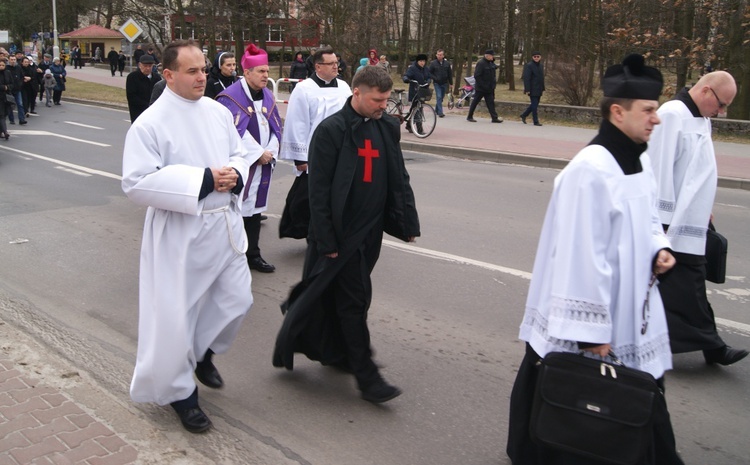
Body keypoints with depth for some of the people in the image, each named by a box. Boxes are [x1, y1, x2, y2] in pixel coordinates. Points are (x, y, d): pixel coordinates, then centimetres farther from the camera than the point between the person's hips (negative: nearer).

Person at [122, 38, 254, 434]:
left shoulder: (219, 113, 5)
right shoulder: (150, 123, -14)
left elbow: (239, 155, 15)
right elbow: (137, 183, -19)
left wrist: (235, 175, -10)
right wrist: (204, 181, -23)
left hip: (225, 226, 6)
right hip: (179, 234, -6)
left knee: (236, 300, 12)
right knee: (175, 314, 4)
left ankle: (202, 353, 42)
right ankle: (179, 390, 26)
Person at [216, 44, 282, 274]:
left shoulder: (267, 96, 9)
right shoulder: (230, 97, -13)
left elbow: (276, 127, 12)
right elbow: (235, 132, -18)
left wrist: (270, 151, -3)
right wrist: (258, 153, -15)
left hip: (263, 163, 7)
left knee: (255, 208, 13)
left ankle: (253, 255, 24)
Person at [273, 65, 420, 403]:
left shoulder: (387, 127, 6)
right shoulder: (331, 130, -13)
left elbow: (399, 178, 13)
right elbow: (318, 190, -14)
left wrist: (408, 221, 8)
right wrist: (326, 241, -15)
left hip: (371, 230, 6)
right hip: (342, 232, -6)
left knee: (348, 296, 16)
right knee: (355, 299, -2)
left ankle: (335, 352, 35)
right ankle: (366, 377, 6)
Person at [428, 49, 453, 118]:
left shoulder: (447, 63, 2)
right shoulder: (433, 63, -5)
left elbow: (450, 74, 9)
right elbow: (430, 73, 0)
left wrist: (451, 83, 9)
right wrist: (435, 78, -16)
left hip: (444, 83, 3)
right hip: (437, 83, -3)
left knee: (441, 97, 12)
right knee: (439, 97, -12)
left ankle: (436, 110, 30)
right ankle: (440, 112, -13)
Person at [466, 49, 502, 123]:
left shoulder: (491, 63, 10)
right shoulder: (480, 63, -16)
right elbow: (477, 76, -21)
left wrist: (493, 84, 10)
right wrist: (483, 85, -22)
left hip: (489, 88, 8)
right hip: (480, 88, -8)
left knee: (490, 102, 4)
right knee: (475, 102, 4)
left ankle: (494, 118, 2)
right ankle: (469, 117, 15)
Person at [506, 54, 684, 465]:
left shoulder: (641, 160, 5)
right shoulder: (590, 171, -23)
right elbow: (582, 257, -23)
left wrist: (658, 247, 0)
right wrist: (592, 329, -20)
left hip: (632, 309, 9)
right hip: (590, 317, -8)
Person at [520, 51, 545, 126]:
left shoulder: (541, 66, 13)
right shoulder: (529, 66, -11)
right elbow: (526, 78, -15)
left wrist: (542, 88, 16)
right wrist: (527, 90, -20)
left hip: (539, 90, 8)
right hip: (533, 90, -8)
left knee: (534, 104, 13)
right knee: (534, 105, -5)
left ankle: (523, 115, 29)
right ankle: (536, 121, 1)